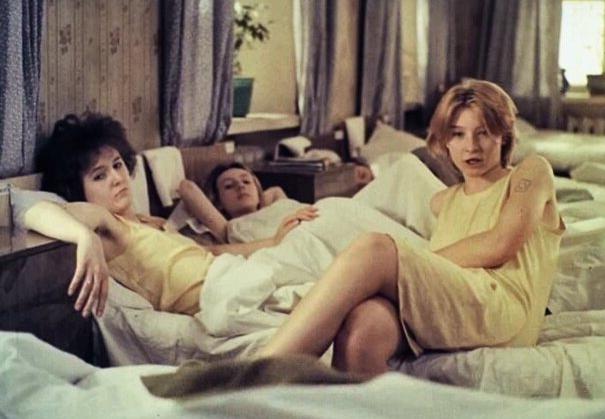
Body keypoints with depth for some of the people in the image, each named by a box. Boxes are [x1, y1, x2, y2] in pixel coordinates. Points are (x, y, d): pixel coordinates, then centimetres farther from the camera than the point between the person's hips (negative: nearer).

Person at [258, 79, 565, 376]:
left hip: (502, 309, -5)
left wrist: (414, 264, 2)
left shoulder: (532, 172, 18)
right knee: (362, 327, -35)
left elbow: (501, 246, 1)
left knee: (373, 249, -29)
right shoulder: (443, 202, 34)